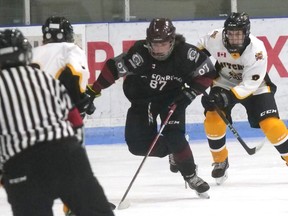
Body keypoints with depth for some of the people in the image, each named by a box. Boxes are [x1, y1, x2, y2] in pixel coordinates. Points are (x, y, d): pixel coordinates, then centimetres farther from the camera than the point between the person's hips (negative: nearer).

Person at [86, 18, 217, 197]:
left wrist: (190, 92, -19)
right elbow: (114, 67, -21)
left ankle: (191, 176, -3)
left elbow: (207, 72, -12)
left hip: (172, 98, -1)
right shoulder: (140, 54, -29)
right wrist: (93, 90, -20)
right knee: (139, 145, -8)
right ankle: (171, 150, 18)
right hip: (142, 99, 1)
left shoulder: (185, 53, -24)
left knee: (174, 137, -21)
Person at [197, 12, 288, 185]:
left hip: (254, 86, -3)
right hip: (224, 83, 3)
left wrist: (227, 97, -41)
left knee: (271, 123, -18)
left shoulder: (257, 49, -32)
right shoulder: (216, 39, -24)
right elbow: (201, 48, 2)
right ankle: (220, 161, 6)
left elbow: (250, 84, -32)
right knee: (213, 120, -16)